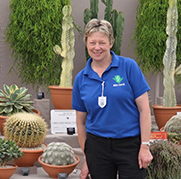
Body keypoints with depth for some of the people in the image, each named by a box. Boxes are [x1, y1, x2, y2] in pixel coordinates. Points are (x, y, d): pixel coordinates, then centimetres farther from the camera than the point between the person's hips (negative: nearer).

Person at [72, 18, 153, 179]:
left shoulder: (128, 66, -5)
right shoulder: (81, 78, 5)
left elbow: (144, 109, -6)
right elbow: (81, 122, 10)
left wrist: (145, 146, -10)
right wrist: (86, 159, 11)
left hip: (130, 145, -3)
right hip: (97, 146, 3)